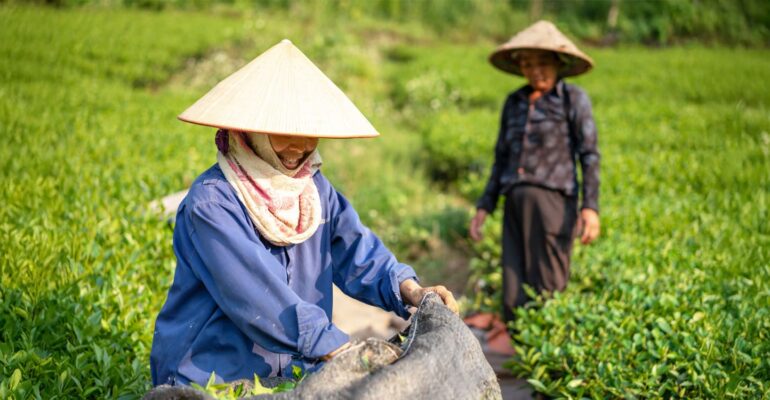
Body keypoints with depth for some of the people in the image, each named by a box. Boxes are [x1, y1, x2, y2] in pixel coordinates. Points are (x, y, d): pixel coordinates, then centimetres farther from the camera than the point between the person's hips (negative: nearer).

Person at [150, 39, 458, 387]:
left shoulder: (315, 188, 5)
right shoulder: (211, 203, -17)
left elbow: (356, 251, 0)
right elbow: (258, 297, -25)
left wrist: (410, 291, -19)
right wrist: (344, 352, -28)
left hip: (294, 372, 6)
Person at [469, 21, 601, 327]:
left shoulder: (573, 99, 2)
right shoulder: (514, 103, 16)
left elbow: (589, 156, -3)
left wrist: (590, 207, -13)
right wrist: (485, 206, 17)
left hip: (553, 200, -5)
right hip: (516, 202, 5)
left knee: (548, 290, -3)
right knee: (513, 294, 4)